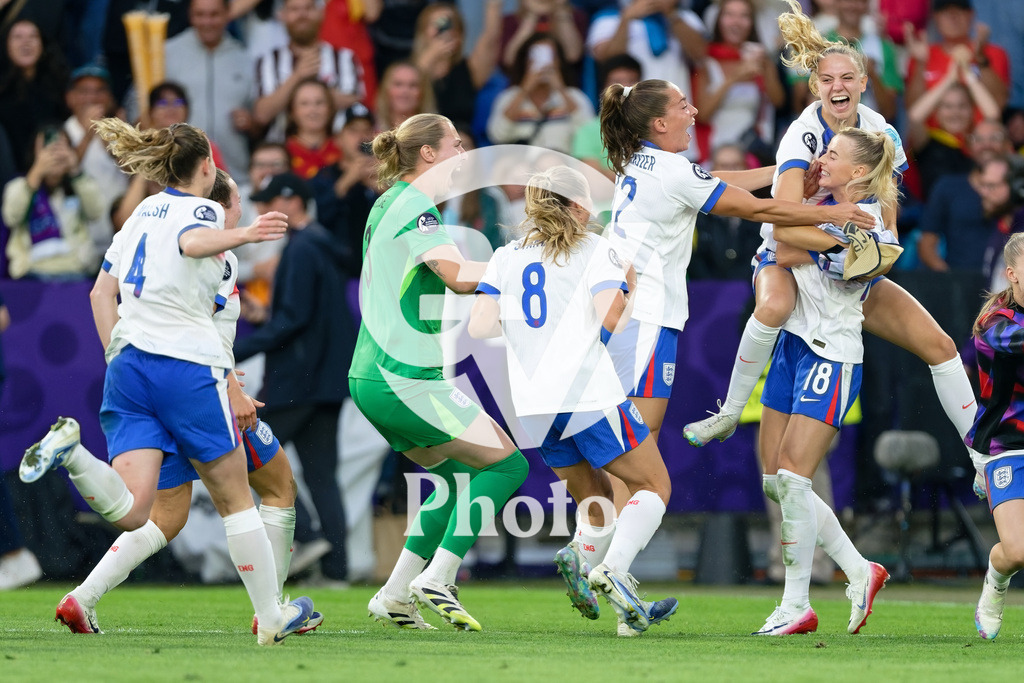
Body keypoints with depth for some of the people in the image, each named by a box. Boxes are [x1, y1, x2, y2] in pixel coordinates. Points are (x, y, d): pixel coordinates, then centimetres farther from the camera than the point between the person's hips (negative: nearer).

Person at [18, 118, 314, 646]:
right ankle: (271, 617, 15)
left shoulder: (143, 212, 19)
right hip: (188, 364, -6)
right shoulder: (202, 210, -1)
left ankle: (71, 450, -32)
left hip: (128, 364, 6)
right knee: (235, 499, 9)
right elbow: (192, 243, -27)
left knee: (129, 512, -8)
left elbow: (101, 293, 19)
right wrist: (243, 235, -43)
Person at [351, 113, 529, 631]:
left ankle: (394, 595, 13)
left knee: (459, 476, 18)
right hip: (405, 379, -10)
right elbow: (459, 276, -24)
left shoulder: (390, 204, 17)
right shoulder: (413, 206, -13)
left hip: (372, 375, 10)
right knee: (507, 463, -5)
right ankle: (438, 578, -10)